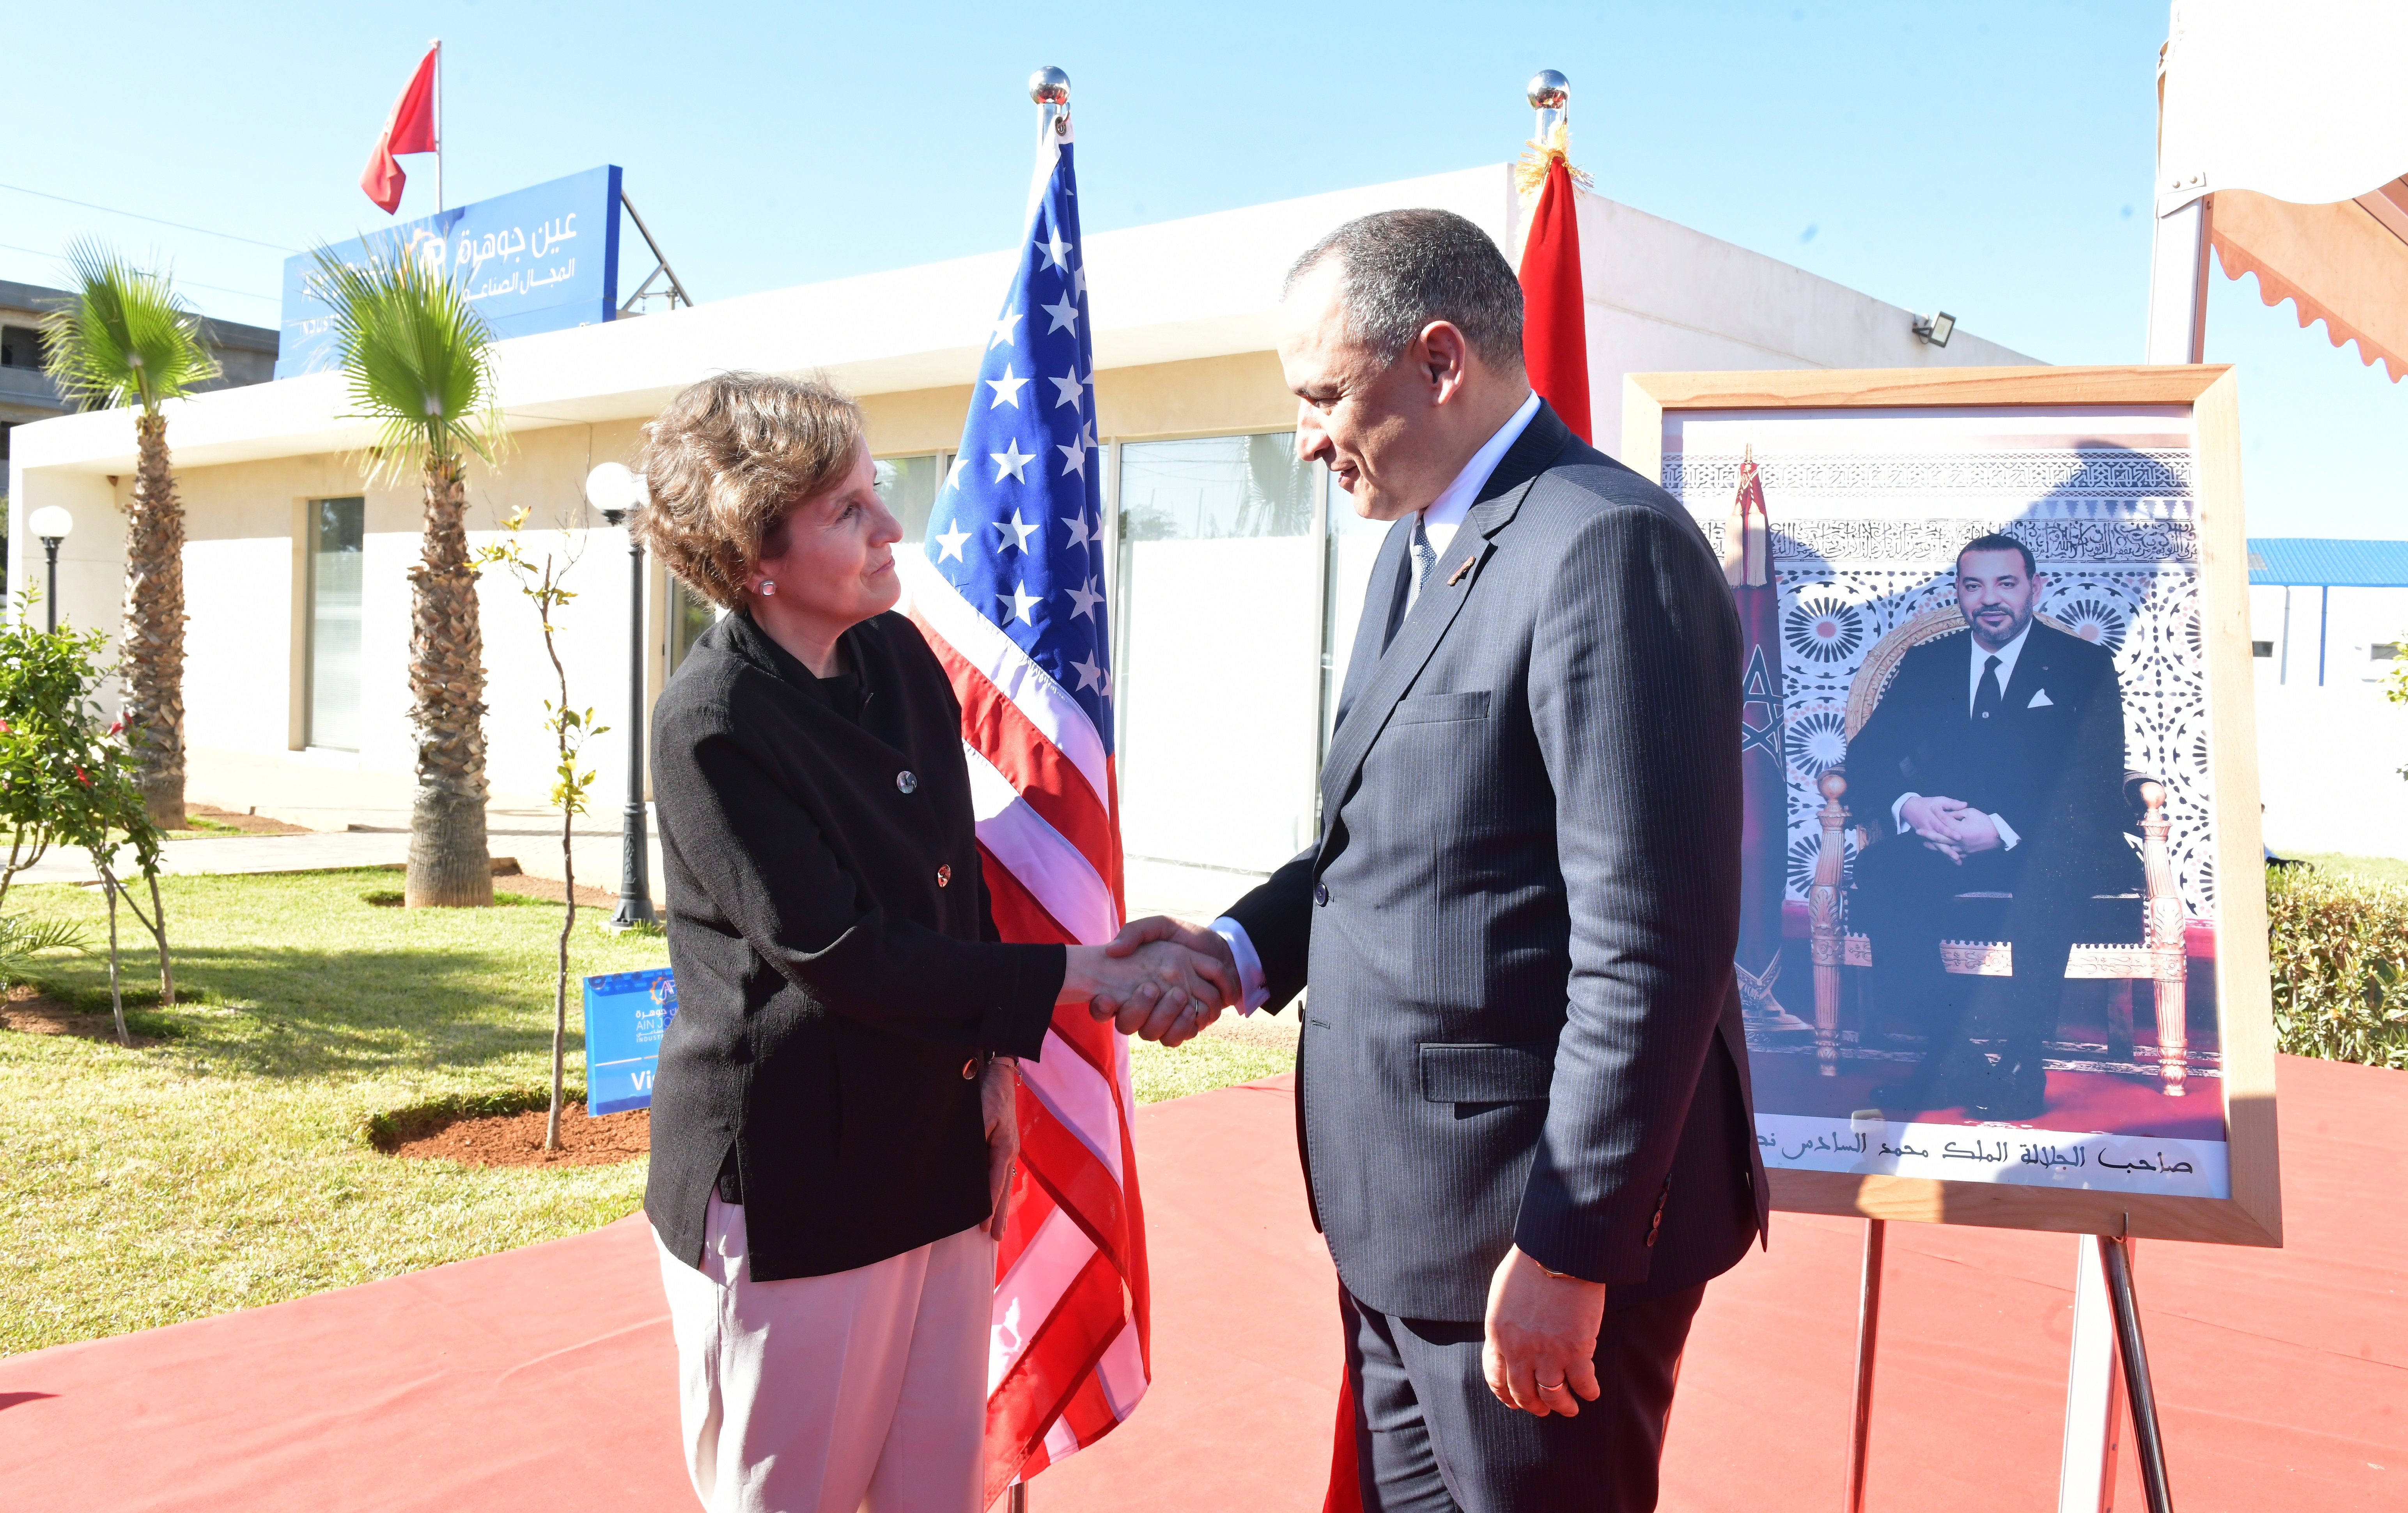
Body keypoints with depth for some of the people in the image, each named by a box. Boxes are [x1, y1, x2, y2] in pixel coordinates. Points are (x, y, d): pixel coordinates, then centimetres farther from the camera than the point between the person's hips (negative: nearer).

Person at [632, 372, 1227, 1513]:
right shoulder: (713, 726, -18)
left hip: (934, 1153, 6)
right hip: (792, 1182, -6)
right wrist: (1088, 978, -18)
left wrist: (992, 1060, 3)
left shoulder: (899, 656, 3)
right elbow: (847, 957, -20)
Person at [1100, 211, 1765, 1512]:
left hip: (1544, 1215, -9)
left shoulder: (1608, 548, -20)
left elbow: (1653, 941, -23)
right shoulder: (1418, 547, 11)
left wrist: (1569, 1248, -20)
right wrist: (1242, 950, 3)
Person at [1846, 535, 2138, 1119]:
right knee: (1881, 869, -30)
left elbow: (2097, 783, -9)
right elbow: (1868, 754, 4)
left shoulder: (2085, 667, 3)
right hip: (1946, 843, 3)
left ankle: (2023, 1065, -30)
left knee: (2049, 873, -38)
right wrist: (1908, 807, -20)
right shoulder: (1927, 664, 13)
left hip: (2049, 847, -2)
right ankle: (1950, 1059, -26)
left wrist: (2002, 828, -25)